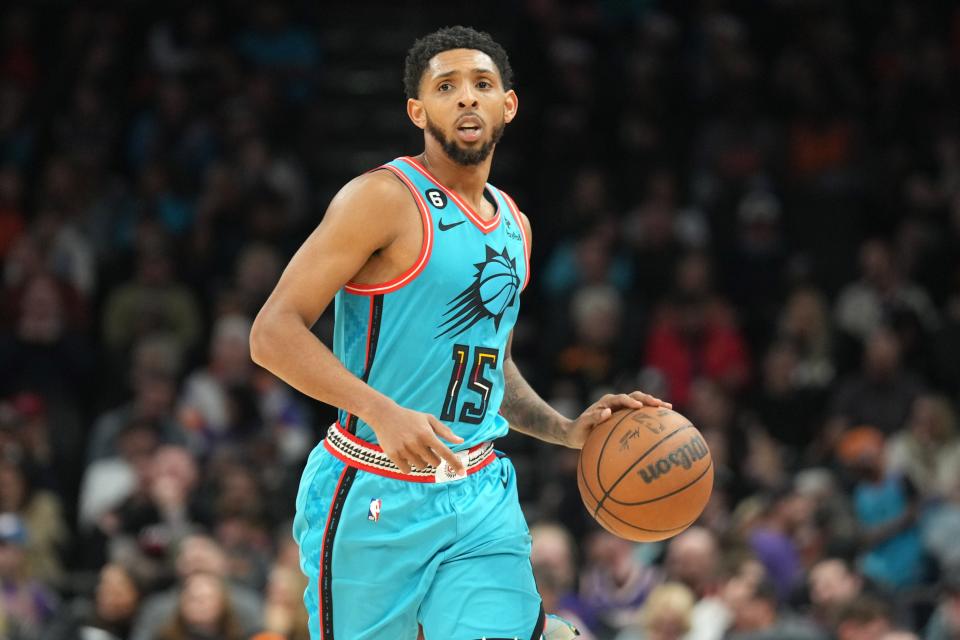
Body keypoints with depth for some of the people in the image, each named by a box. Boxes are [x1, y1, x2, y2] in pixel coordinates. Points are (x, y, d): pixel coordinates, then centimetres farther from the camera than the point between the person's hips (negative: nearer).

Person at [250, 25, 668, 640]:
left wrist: (568, 431, 12)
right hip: (375, 496, -6)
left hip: (481, 496, 6)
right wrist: (383, 412, -28)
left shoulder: (513, 226, 15)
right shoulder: (383, 199, -9)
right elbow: (274, 333, -17)